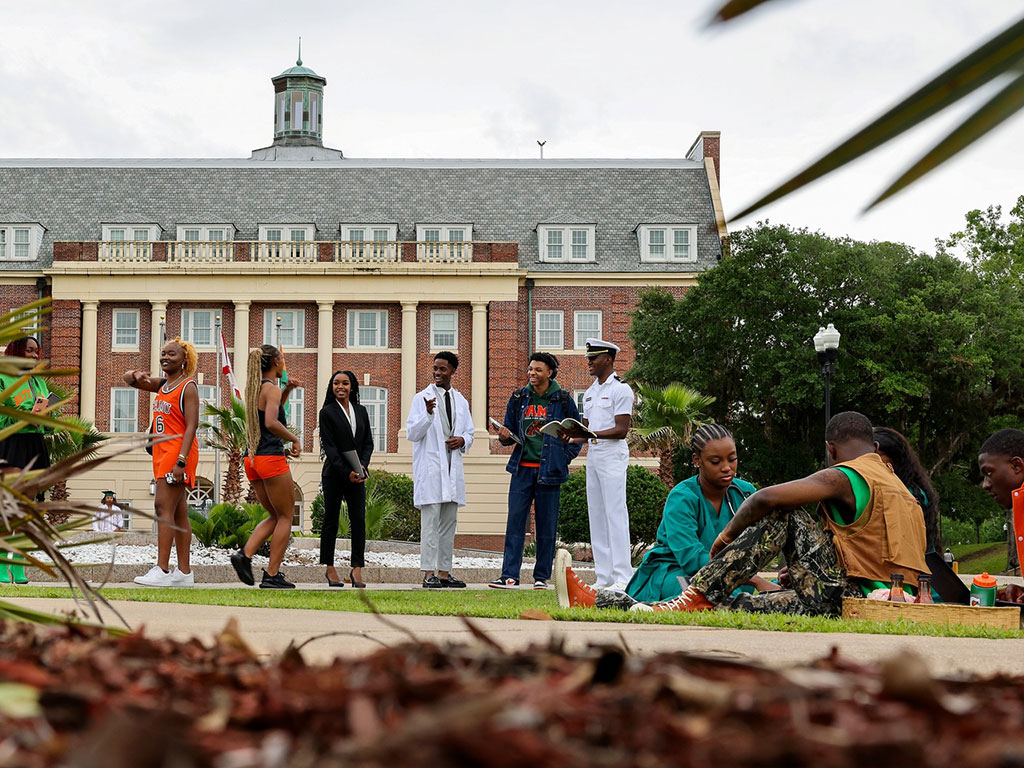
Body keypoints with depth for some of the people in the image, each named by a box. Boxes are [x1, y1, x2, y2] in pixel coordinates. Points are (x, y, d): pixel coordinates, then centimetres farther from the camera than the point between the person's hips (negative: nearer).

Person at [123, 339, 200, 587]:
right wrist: (137, 376, 1)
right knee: (178, 512, 8)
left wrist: (181, 461, -25)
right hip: (163, 452, 9)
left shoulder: (188, 387, -8)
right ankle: (184, 572, 9)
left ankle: (162, 570, -19)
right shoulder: (162, 384, 16)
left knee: (163, 506, -15)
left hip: (179, 452, -9)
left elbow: (191, 425, -16)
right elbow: (129, 379, 27)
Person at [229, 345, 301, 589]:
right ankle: (272, 575, 0)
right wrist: (295, 439, -15)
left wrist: (286, 391, 21)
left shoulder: (254, 388, 14)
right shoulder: (271, 389, -11)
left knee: (276, 516, 17)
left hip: (253, 459, 8)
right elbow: (271, 422, -27)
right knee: (285, 517, 4)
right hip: (272, 459, -8)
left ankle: (245, 554, -2)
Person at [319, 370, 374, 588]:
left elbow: (368, 442, 11)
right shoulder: (327, 412, -1)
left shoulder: (361, 412, 12)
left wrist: (362, 466, -7)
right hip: (334, 474, -3)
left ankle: (357, 570, -6)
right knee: (331, 520, 1)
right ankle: (330, 568, 9)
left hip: (357, 474, 3)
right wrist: (347, 473, -15)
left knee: (358, 519, -5)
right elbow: (329, 447, -7)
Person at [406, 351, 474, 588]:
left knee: (449, 523, 8)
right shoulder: (422, 398, 0)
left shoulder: (461, 402, 15)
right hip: (430, 468, -5)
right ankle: (429, 574, -11)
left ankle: (444, 572, 13)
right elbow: (411, 433, -7)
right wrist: (428, 414, -22)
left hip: (453, 469, 6)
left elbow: (470, 433, 20)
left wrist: (462, 440, -3)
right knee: (430, 521, -10)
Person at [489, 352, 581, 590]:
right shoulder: (519, 398, 9)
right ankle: (509, 575, -3)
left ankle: (541, 576, 11)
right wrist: (505, 437, -5)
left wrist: (563, 459, -2)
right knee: (515, 522, -3)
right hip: (522, 468, 2)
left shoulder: (562, 400, 1)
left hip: (548, 470, -2)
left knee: (546, 525, 2)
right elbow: (510, 431, 17)